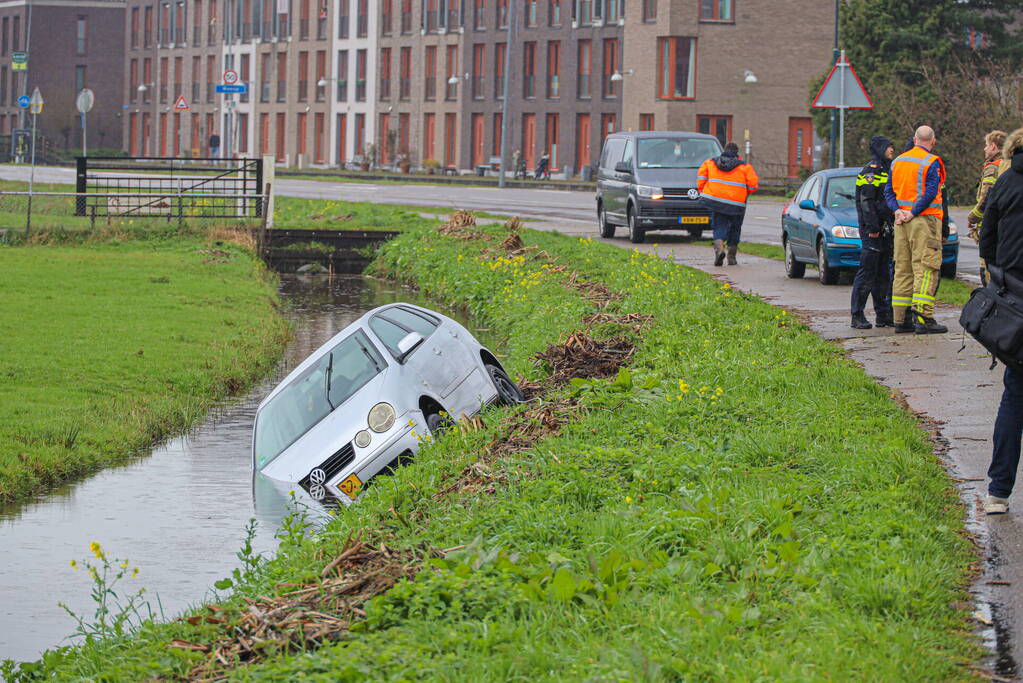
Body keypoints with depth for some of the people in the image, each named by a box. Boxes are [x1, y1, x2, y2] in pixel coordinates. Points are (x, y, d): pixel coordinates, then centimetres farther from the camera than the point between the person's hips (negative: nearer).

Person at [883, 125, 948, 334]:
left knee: (903, 269, 10)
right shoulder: (931, 163, -8)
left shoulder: (898, 161, 13)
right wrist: (913, 213, -15)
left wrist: (897, 211, -2)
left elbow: (888, 190, 10)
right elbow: (931, 192, -18)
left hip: (901, 221, 7)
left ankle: (901, 319, 10)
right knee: (926, 269, -7)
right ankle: (923, 318, -14)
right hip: (925, 220, -7)